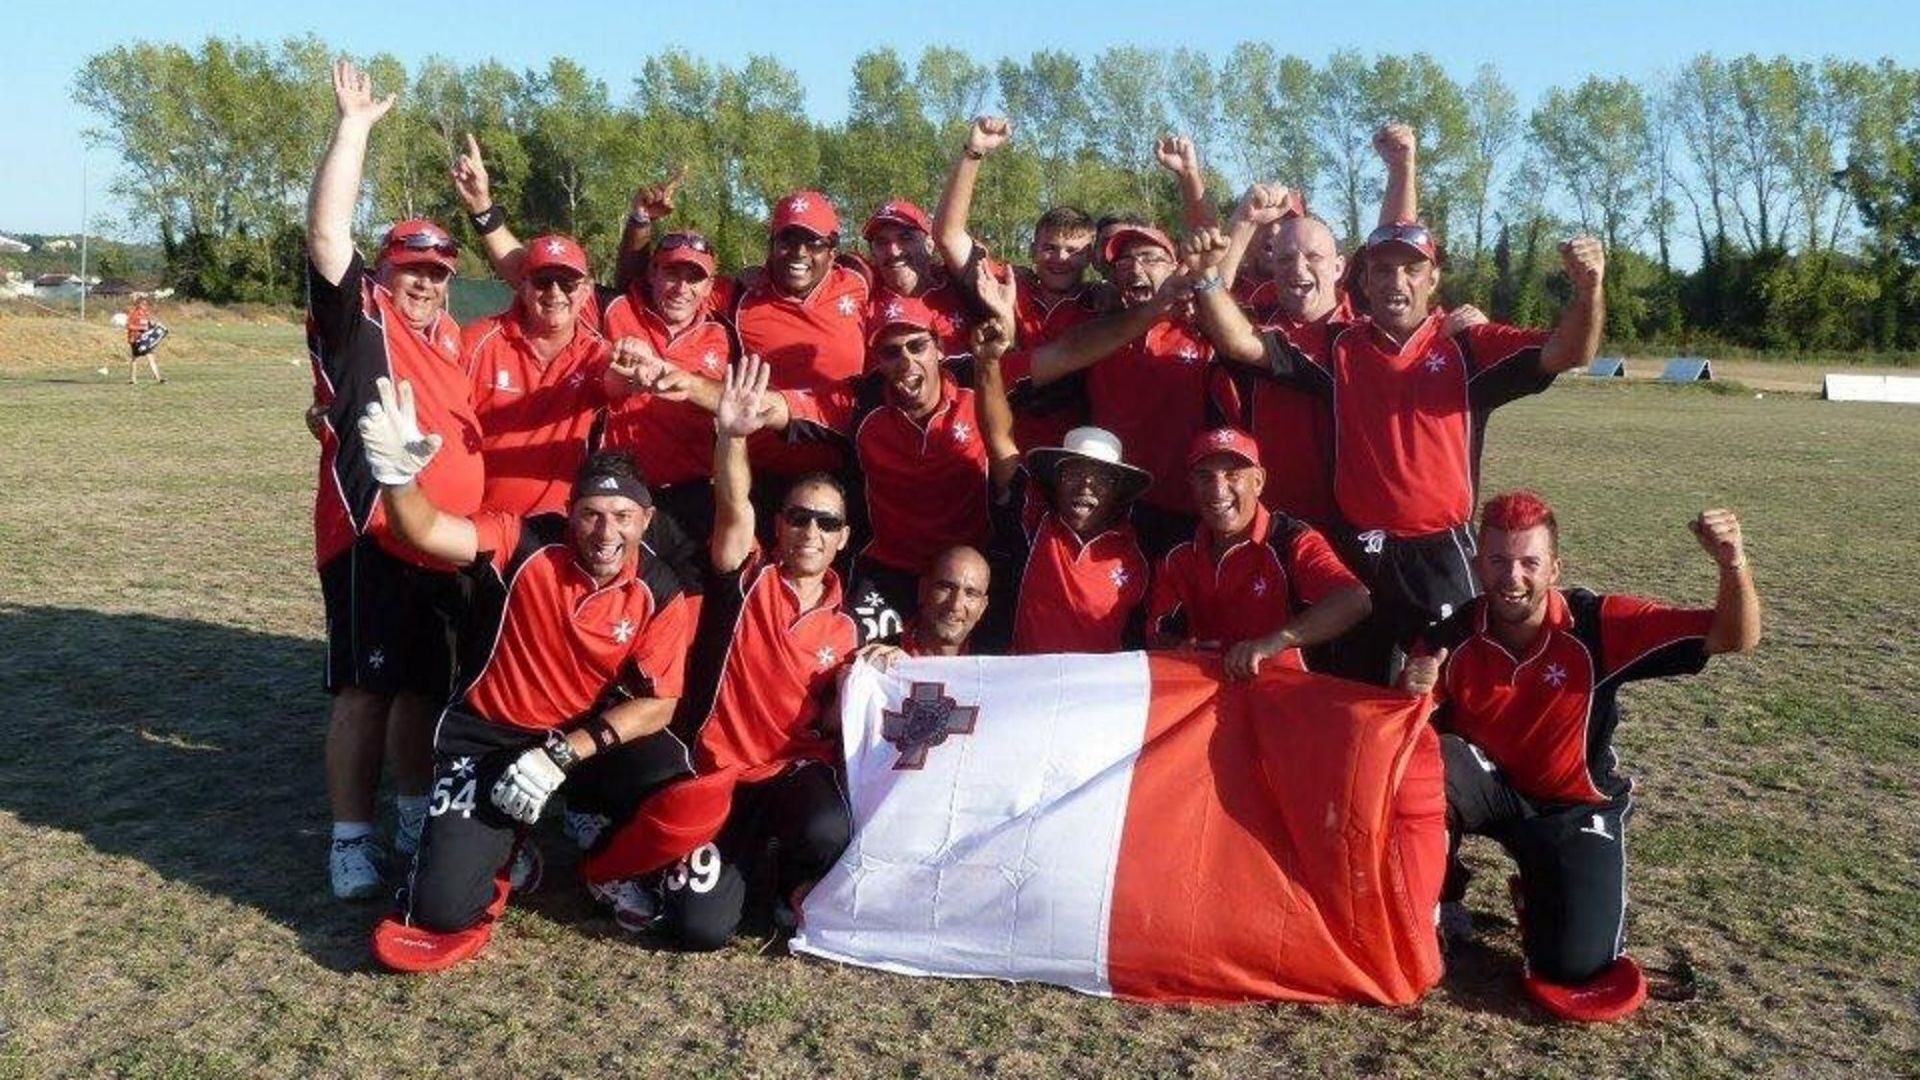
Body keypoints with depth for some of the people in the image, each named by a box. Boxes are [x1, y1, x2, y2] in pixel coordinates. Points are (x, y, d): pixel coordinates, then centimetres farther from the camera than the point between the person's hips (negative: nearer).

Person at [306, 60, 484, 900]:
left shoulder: (449, 338, 18)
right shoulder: (359, 316, -1)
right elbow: (327, 234, -16)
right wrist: (355, 125, -15)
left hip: (448, 547, 7)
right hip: (373, 542, -7)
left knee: (426, 687, 16)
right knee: (367, 690, -3)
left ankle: (416, 815, 30)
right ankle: (351, 838, 6)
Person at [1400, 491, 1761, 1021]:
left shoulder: (1597, 626, -21)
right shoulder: (1451, 637, -16)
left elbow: (1735, 638, -23)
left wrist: (1732, 564, -43)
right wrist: (1412, 695, -35)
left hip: (1574, 805, 0)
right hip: (1488, 785, 1)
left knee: (1576, 965, -16)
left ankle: (1539, 893, 21)